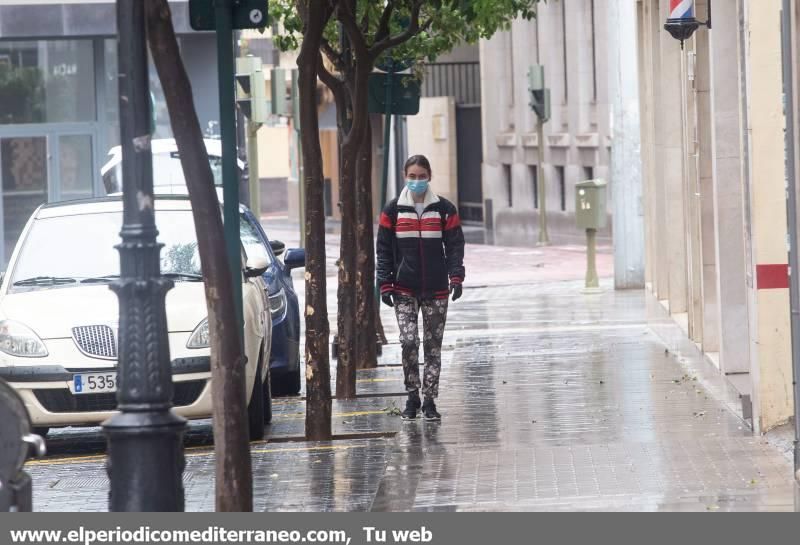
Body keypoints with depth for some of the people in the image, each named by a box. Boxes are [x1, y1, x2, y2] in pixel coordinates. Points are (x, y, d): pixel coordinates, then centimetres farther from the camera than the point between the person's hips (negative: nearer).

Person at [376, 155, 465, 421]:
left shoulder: (444, 209, 3)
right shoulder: (393, 210, 3)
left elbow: (455, 246, 4)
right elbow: (384, 250, 5)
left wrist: (456, 277, -9)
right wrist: (385, 284, -2)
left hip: (436, 289, 1)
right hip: (404, 289, -1)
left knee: (433, 346, 3)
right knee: (408, 342, -11)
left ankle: (430, 401, 10)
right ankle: (412, 398, 4)